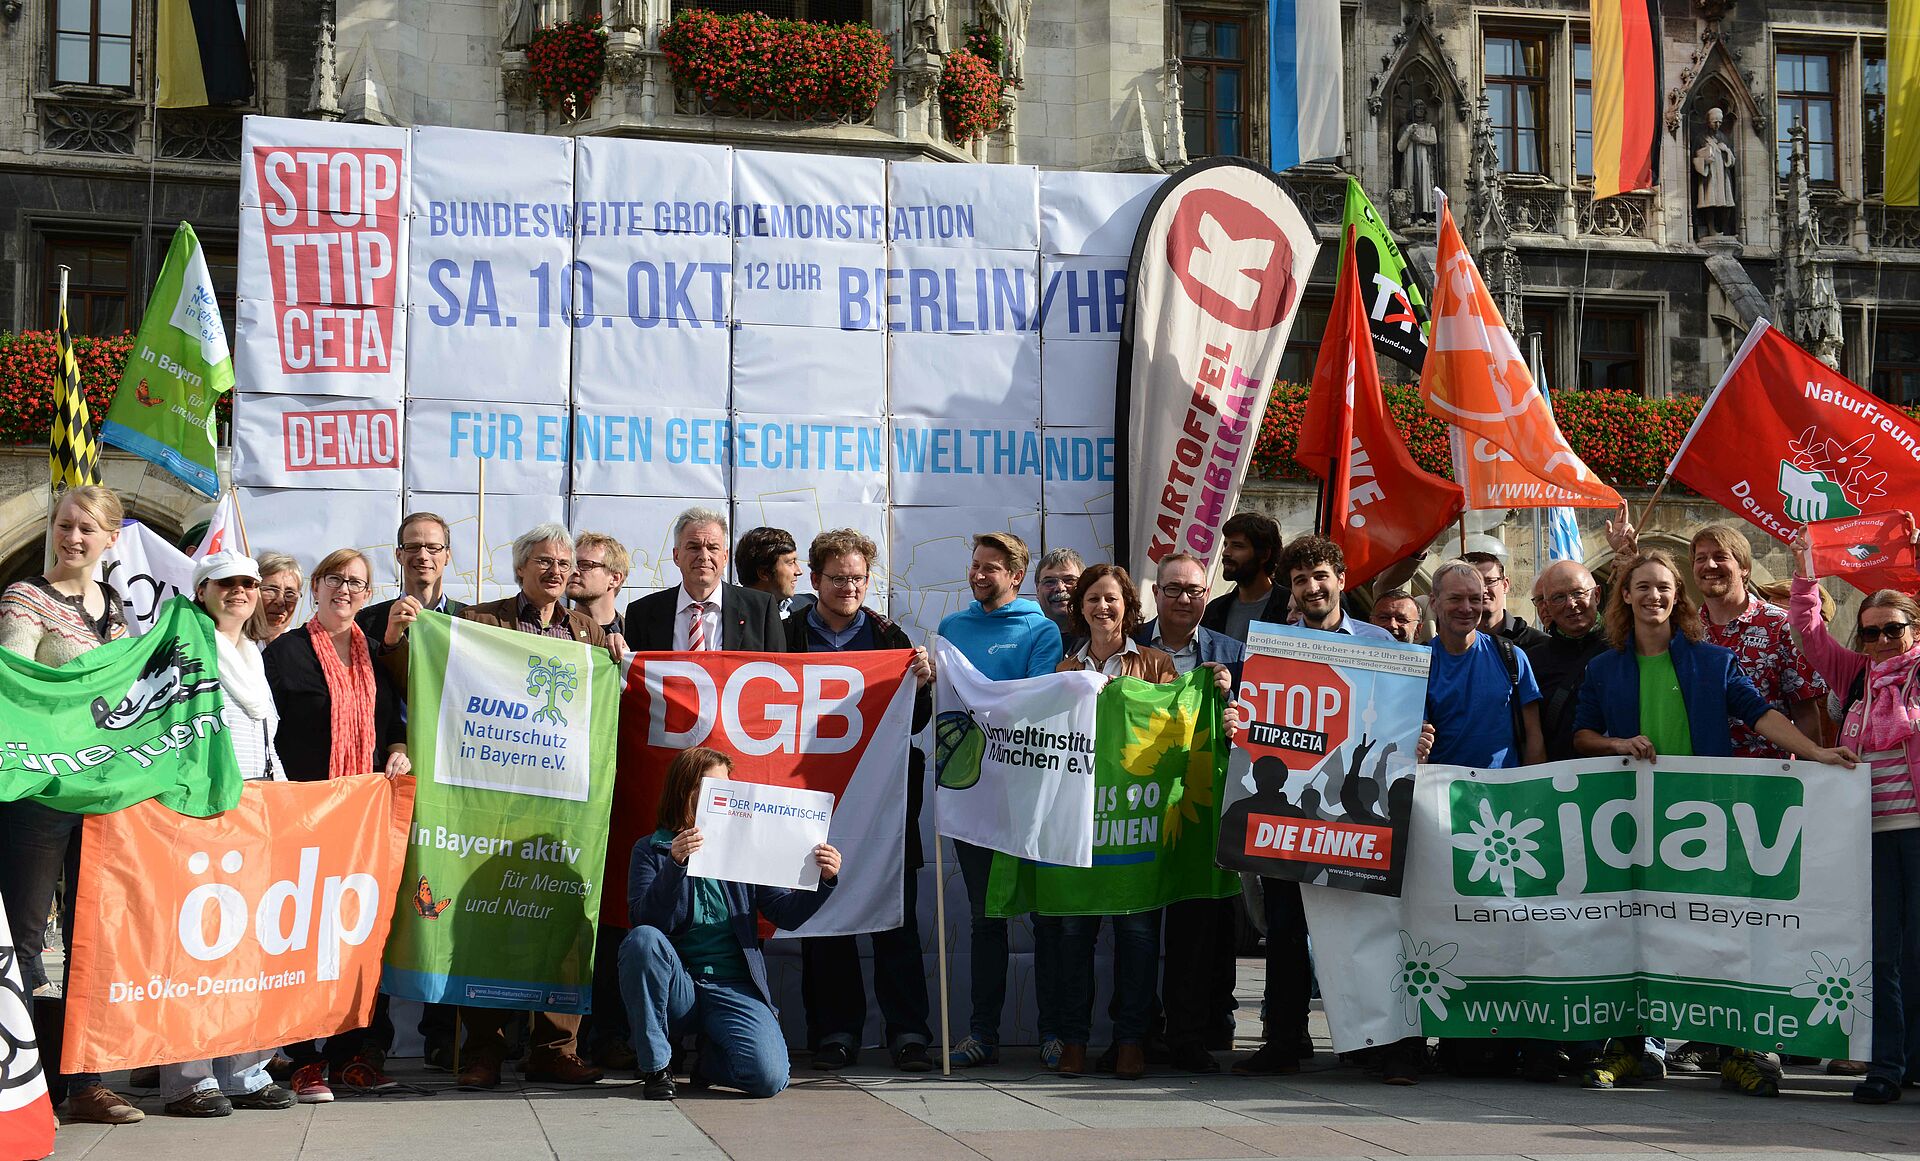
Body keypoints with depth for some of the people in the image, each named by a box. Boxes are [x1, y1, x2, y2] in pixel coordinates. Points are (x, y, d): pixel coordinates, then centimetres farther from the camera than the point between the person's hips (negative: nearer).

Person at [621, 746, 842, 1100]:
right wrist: (676, 864, -23)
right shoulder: (651, 850, 7)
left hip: (733, 988, 1)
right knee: (642, 939, -33)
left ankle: (709, 1061, 13)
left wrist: (824, 880, -11)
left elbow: (786, 914, 6)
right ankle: (656, 1065, -15)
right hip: (676, 988, -1)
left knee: (770, 1077, -24)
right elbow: (645, 920, -10)